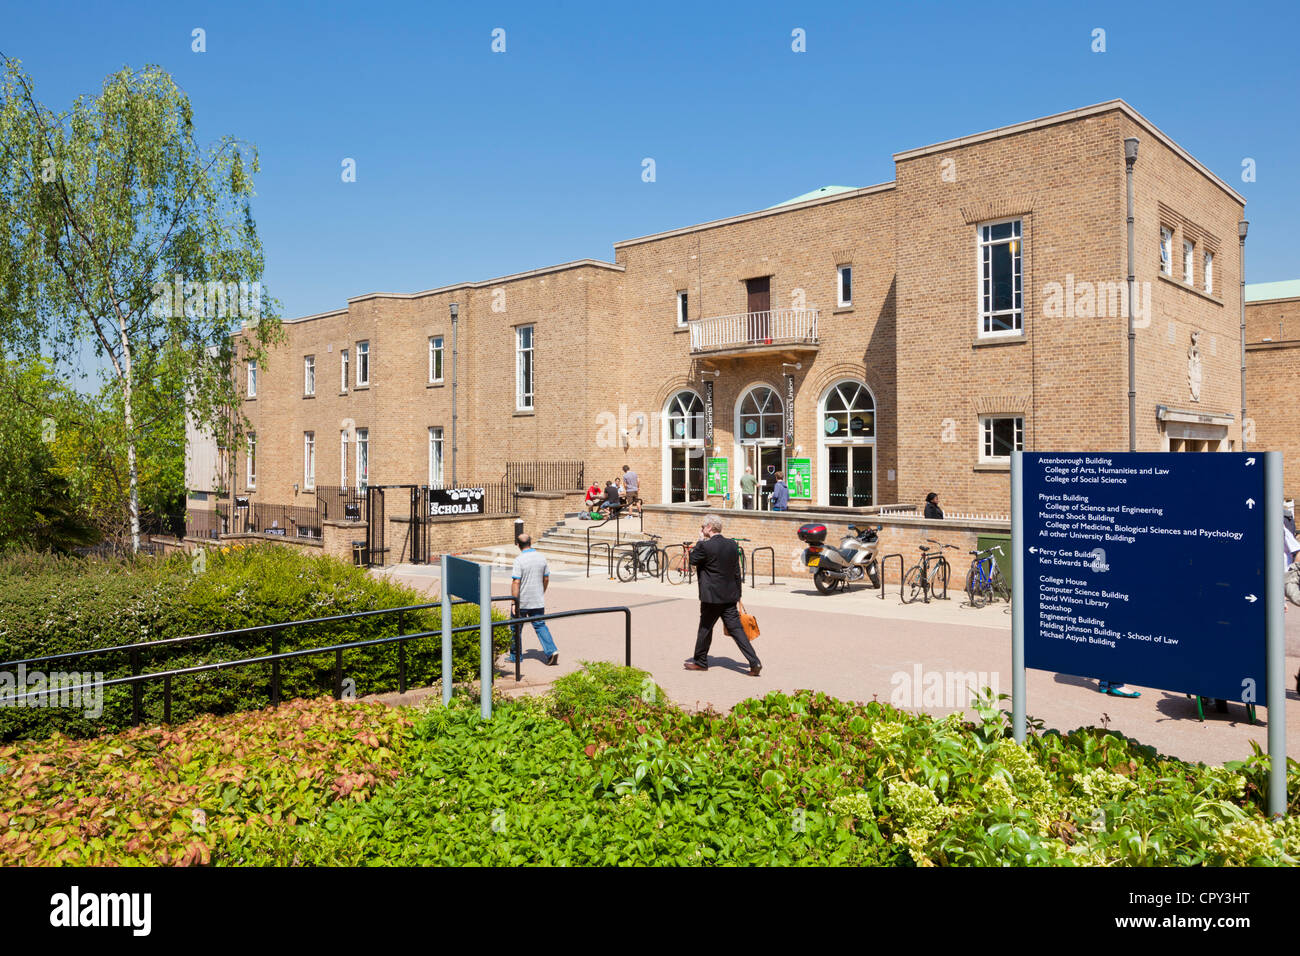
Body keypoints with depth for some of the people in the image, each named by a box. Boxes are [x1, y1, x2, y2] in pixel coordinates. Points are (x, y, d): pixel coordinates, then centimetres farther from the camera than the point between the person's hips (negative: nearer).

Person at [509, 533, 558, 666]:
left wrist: (515, 603, -17)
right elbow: (546, 578, 9)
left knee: (516, 628, 12)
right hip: (538, 601, 4)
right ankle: (551, 651, -7)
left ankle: (515, 656, 22)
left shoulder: (519, 560, -16)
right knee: (540, 625, 10)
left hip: (522, 602, -4)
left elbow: (516, 582, -20)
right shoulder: (542, 557, 1)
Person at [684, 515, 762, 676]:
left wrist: (700, 540, 3)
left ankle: (700, 661, 26)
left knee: (705, 628, 11)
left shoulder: (705, 546, -16)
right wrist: (737, 595, 15)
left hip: (712, 596, -5)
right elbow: (737, 572, 9)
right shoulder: (733, 545, 4)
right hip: (730, 596, 5)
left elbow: (693, 561, 1)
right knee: (736, 628, 5)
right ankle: (754, 662, -4)